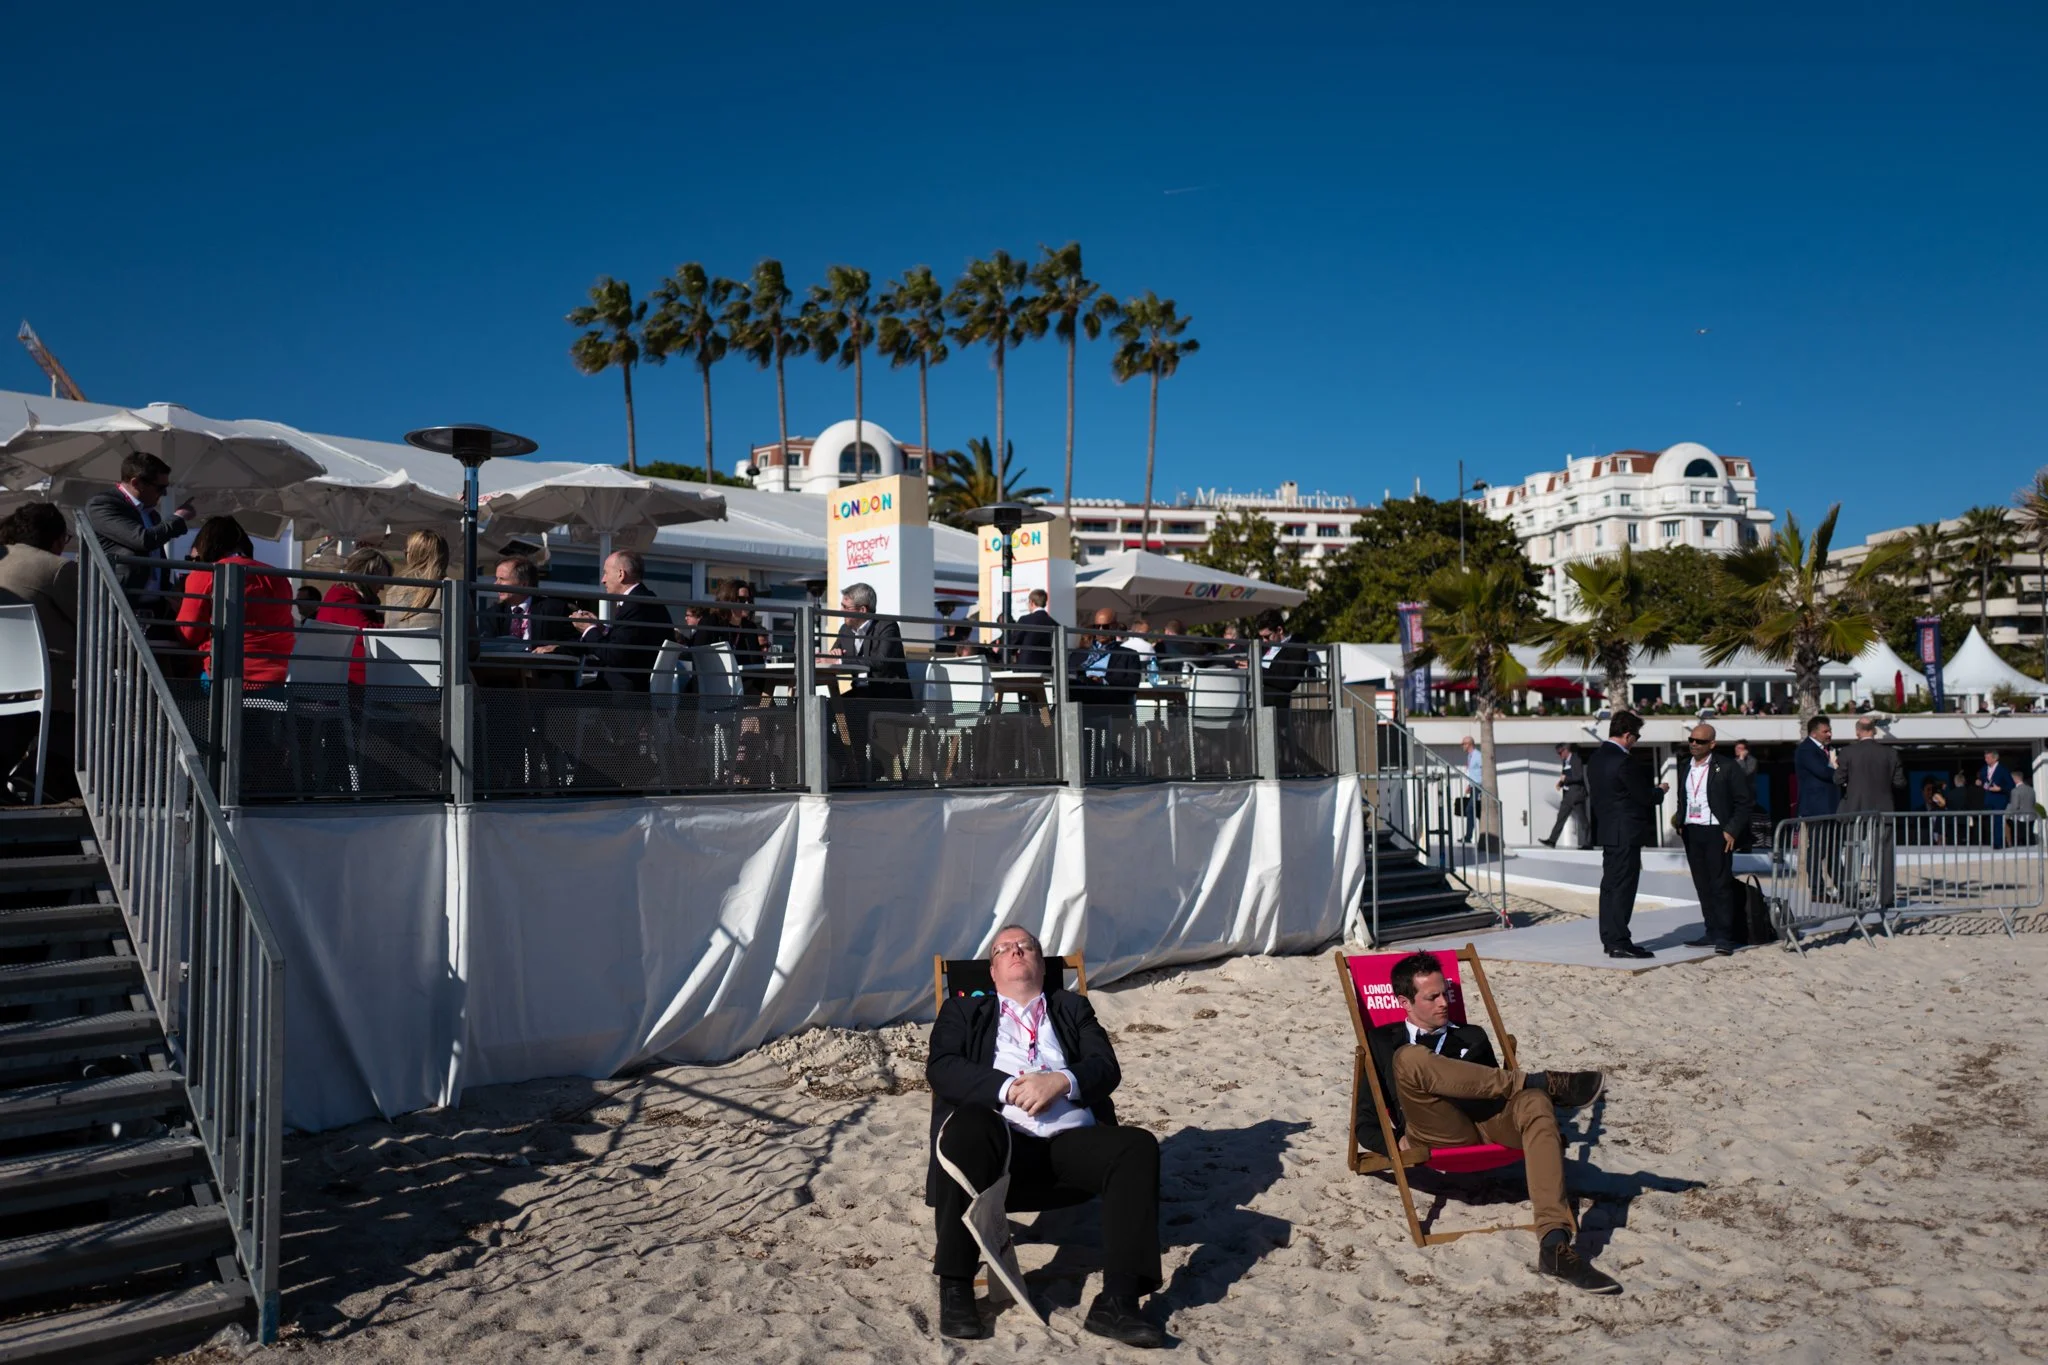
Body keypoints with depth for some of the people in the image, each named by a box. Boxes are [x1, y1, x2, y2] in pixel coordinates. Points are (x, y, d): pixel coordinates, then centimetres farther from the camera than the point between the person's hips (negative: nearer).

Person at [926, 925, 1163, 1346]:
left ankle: (1116, 1302, -27)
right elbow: (941, 1068, 3)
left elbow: (1107, 1067, 10)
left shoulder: (1073, 1008, 26)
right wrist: (1009, 1088, -13)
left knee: (1138, 1146, -25)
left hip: (1071, 1141, 2)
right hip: (1000, 1139, -2)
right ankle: (955, 1288, -24)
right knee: (964, 1129, -36)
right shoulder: (964, 1011, 21)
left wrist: (1061, 1082, -13)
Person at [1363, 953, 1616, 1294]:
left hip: (1490, 1124, 3)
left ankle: (1554, 1245, -45)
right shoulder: (1383, 1042, 19)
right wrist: (1394, 1144, -7)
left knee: (1535, 1103, -31)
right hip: (1437, 1134, -3)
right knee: (1410, 1058, -32)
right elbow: (1365, 1120, 14)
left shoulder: (1472, 1037, 30)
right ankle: (1546, 1082, -25)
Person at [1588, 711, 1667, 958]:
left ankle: (1609, 938, 19)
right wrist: (1660, 790, 7)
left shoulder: (1596, 758, 9)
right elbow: (1645, 797, -14)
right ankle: (1619, 942, -4)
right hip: (1626, 833, -9)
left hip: (1607, 831, 9)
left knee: (1610, 885, 13)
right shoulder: (1622, 762, -19)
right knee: (1623, 887, -6)